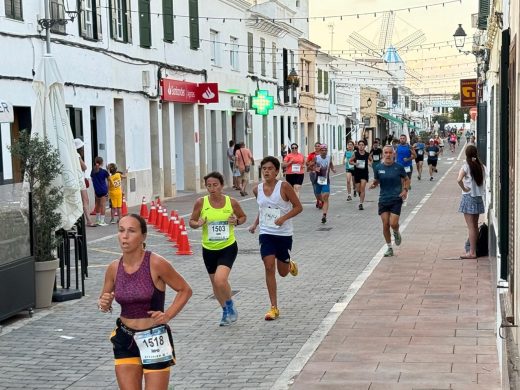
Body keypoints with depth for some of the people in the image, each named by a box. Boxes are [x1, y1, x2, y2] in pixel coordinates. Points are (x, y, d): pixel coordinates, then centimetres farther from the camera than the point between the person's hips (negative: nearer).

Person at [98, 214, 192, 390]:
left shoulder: (156, 264, -14)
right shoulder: (114, 268, -1)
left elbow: (185, 290, -3)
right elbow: (104, 301, 14)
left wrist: (167, 315, -12)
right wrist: (104, 305, -8)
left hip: (154, 340, -4)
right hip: (125, 341, 4)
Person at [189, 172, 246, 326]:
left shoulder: (232, 202, -7)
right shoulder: (201, 203, -7)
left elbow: (243, 216, 10)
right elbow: (191, 221, 4)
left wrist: (237, 221, -11)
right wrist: (198, 224, -18)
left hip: (228, 247, -3)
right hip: (209, 249, 3)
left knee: (220, 280, -21)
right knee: (215, 283, 15)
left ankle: (230, 306, 8)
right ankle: (226, 311, 40)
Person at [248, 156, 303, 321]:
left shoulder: (284, 187, -12)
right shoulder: (257, 189, 1)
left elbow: (298, 207, -8)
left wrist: (283, 218, -21)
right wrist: (255, 224, 6)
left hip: (284, 234, -2)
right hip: (266, 233, 2)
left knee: (283, 272, 9)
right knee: (269, 267, -11)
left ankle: (290, 265, 48)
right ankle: (274, 308, -4)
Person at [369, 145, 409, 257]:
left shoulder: (399, 167, -4)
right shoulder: (378, 168, 1)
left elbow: (406, 179, 9)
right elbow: (376, 181, 12)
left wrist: (405, 190, -6)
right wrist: (373, 184, -11)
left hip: (396, 199, -2)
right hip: (383, 200, 2)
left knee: (393, 224, -12)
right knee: (385, 225, 2)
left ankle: (397, 233, 25)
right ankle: (389, 248, 17)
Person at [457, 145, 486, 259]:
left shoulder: (466, 166, -13)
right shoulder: (481, 166, 3)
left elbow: (459, 179, -27)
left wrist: (464, 188, -13)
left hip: (469, 197, -6)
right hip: (479, 197, 6)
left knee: (471, 227, -4)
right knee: (475, 226, 14)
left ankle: (472, 252, -3)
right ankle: (475, 249, 20)